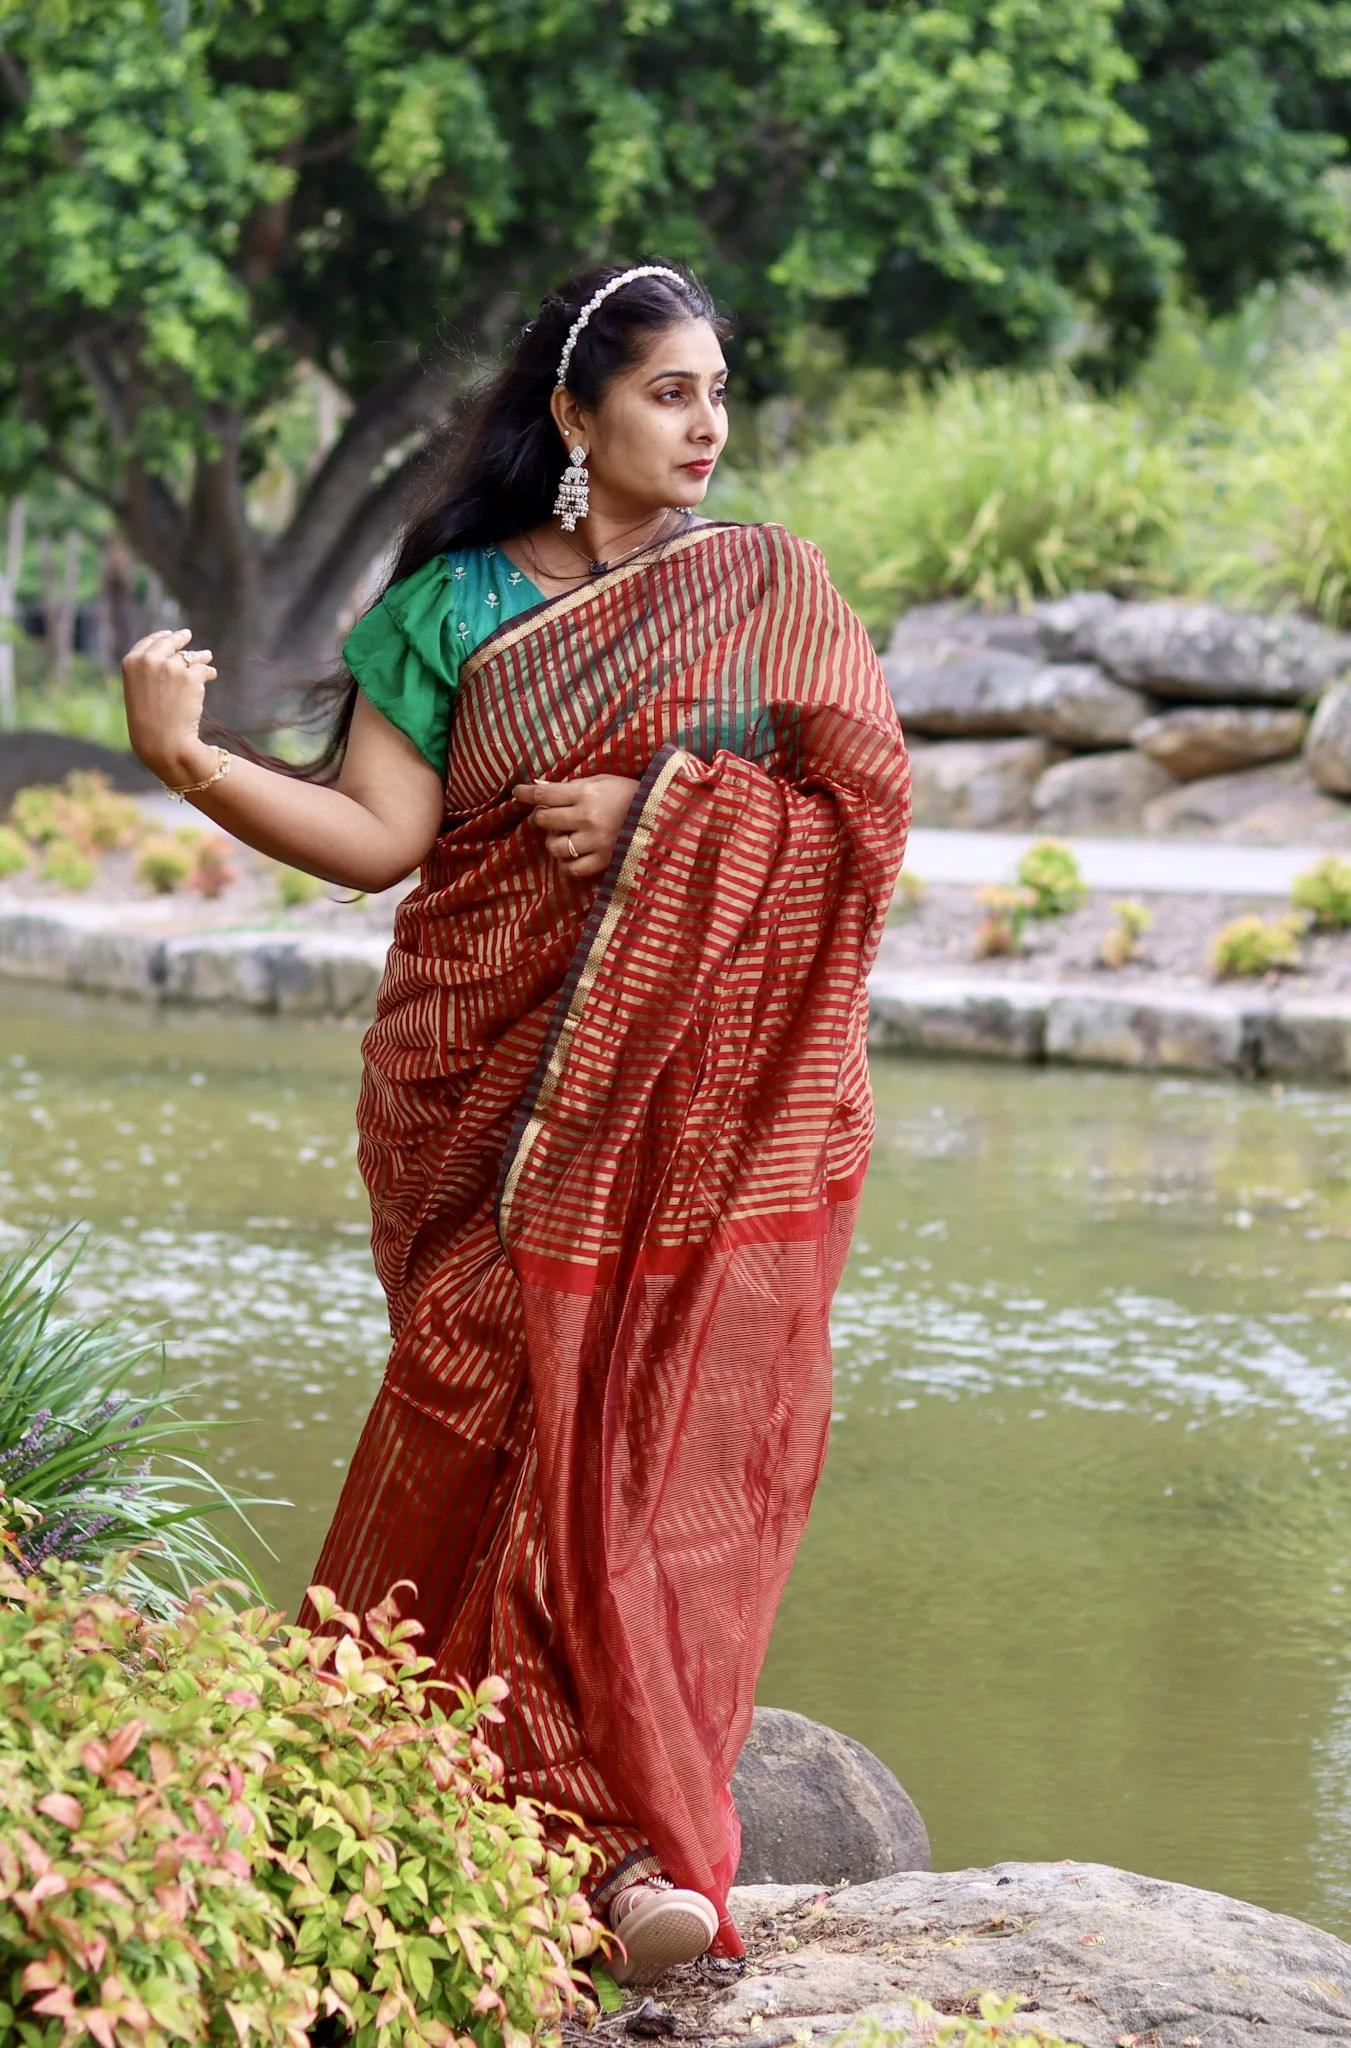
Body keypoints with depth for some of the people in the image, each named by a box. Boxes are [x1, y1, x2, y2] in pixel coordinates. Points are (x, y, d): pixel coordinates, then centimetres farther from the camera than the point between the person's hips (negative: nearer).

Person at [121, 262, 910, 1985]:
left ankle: (642, 1849, -3)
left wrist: (662, 813, -11)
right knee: (508, 1430, -7)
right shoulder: (455, 603, 6)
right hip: (502, 1096, 0)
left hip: (706, 1104, 1)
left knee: (681, 1452, -6)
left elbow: (865, 805, 1)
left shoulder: (769, 587, 9)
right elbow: (377, 833, -3)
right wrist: (188, 761, -16)